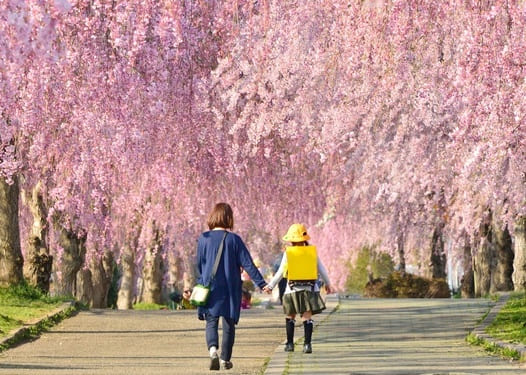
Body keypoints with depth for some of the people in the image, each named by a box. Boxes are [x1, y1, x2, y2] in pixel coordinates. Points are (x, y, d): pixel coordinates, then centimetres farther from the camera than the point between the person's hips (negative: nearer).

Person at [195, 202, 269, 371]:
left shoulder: (203, 239, -2)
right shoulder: (234, 239, -6)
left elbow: (199, 266, 6)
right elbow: (248, 264, -7)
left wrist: (201, 285, 20)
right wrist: (261, 283, -5)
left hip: (210, 288, 1)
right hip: (230, 289, -1)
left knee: (211, 322, 5)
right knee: (229, 325, 10)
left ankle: (213, 349, -20)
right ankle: (225, 359, 12)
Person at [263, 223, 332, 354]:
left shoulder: (288, 253, -4)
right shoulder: (312, 252, 2)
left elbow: (280, 273, -1)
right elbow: (321, 270, 9)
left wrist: (270, 285, 10)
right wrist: (327, 283, 23)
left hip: (293, 289, -1)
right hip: (309, 289, 1)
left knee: (290, 317, 14)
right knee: (307, 317, -1)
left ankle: (290, 343, 15)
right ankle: (307, 344, -11)